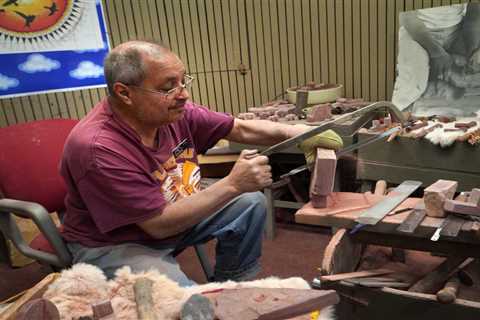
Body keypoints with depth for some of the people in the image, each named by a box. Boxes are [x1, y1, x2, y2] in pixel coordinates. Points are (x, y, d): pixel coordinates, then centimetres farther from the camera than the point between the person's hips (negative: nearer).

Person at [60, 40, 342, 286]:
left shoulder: (173, 110, -14)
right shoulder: (98, 149, -32)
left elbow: (241, 129, -3)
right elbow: (159, 224, -30)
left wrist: (296, 132, -16)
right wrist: (232, 184, -32)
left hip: (172, 213, 7)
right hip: (114, 245, -6)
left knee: (251, 203, 1)